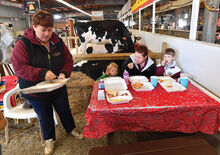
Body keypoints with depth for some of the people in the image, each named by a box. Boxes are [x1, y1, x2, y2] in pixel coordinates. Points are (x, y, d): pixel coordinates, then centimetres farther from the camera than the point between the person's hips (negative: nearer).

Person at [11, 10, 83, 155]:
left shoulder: (58, 42, -5)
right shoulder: (23, 44, -17)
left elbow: (68, 60, 0)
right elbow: (19, 67, -21)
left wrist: (64, 72, -20)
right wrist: (42, 73, -34)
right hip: (35, 91, -2)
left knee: (65, 110, 20)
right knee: (45, 116, 18)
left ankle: (72, 129, 49)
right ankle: (49, 140, 44)